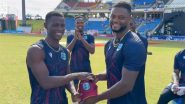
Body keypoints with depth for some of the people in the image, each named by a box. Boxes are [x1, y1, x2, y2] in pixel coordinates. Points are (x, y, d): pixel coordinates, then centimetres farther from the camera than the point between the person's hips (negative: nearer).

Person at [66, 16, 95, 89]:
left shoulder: (89, 37, 2)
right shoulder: (70, 37, 4)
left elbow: (92, 51, -12)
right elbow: (68, 50, -9)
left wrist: (81, 39, -19)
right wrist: (75, 38, -19)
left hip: (86, 68, 0)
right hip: (73, 67, 1)